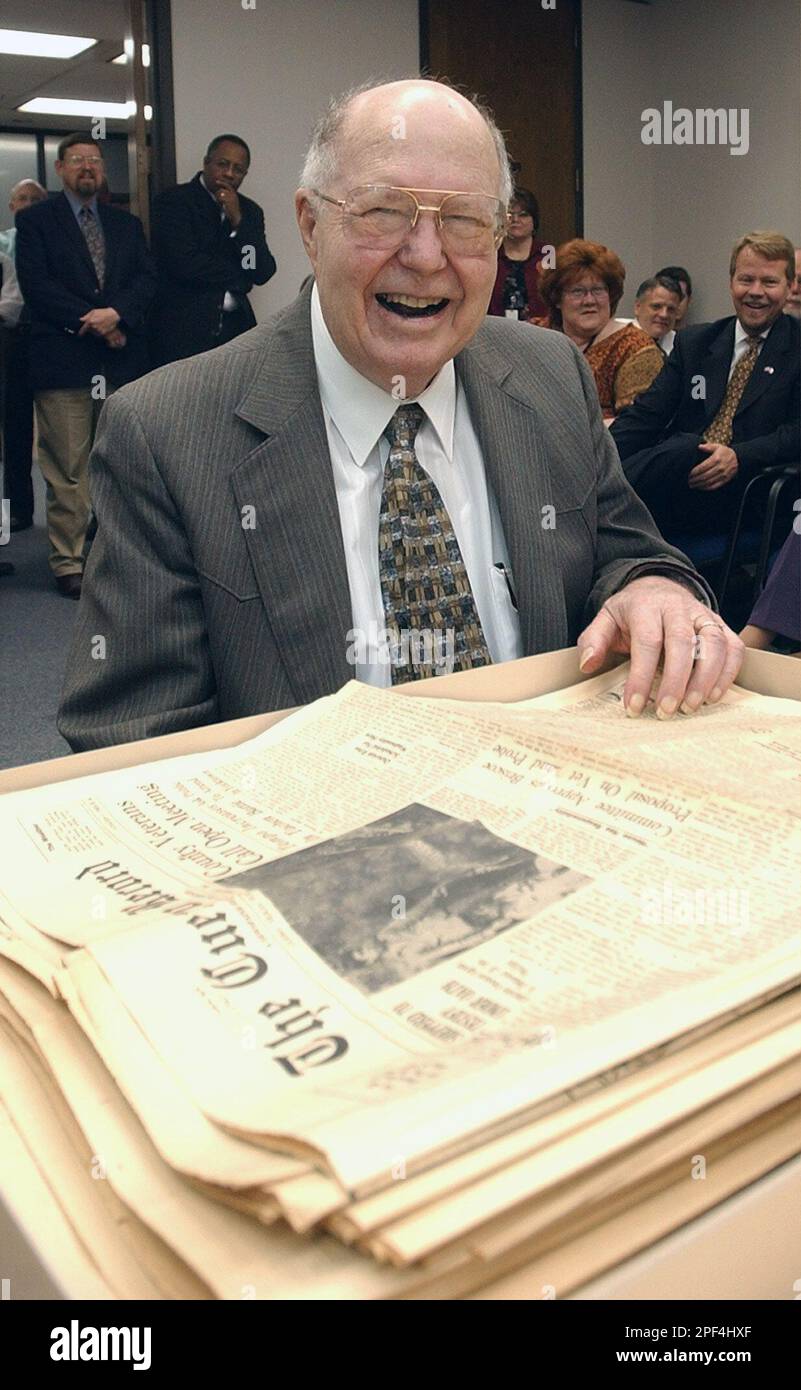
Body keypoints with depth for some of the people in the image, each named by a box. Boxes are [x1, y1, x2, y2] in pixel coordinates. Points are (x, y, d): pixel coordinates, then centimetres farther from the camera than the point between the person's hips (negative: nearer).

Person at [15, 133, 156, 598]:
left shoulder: (127, 224, 20)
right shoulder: (35, 220, 7)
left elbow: (147, 278, 7)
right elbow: (36, 285, -4)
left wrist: (117, 313, -12)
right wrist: (93, 324, -11)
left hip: (123, 359, 4)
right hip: (64, 362, -4)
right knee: (68, 470, -4)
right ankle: (68, 562, 1)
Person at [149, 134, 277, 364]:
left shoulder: (249, 211, 15)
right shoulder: (173, 201, -1)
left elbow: (263, 273, 4)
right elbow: (184, 263, -14)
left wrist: (238, 221, -6)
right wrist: (238, 278, -1)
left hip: (235, 328, 4)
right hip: (183, 330, -4)